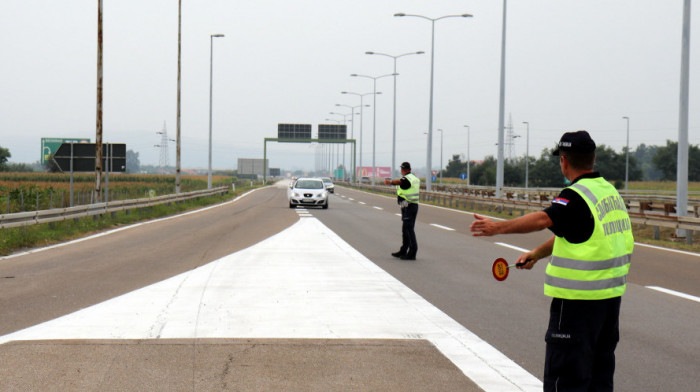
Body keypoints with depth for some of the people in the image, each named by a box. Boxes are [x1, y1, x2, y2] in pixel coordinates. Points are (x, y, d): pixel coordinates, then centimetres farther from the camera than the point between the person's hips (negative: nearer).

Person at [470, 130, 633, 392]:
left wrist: (499, 227, -40)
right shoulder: (610, 191, 11)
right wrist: (537, 253, 24)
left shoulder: (577, 195, -17)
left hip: (578, 299, -9)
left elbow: (543, 219, -34)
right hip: (611, 296, 9)